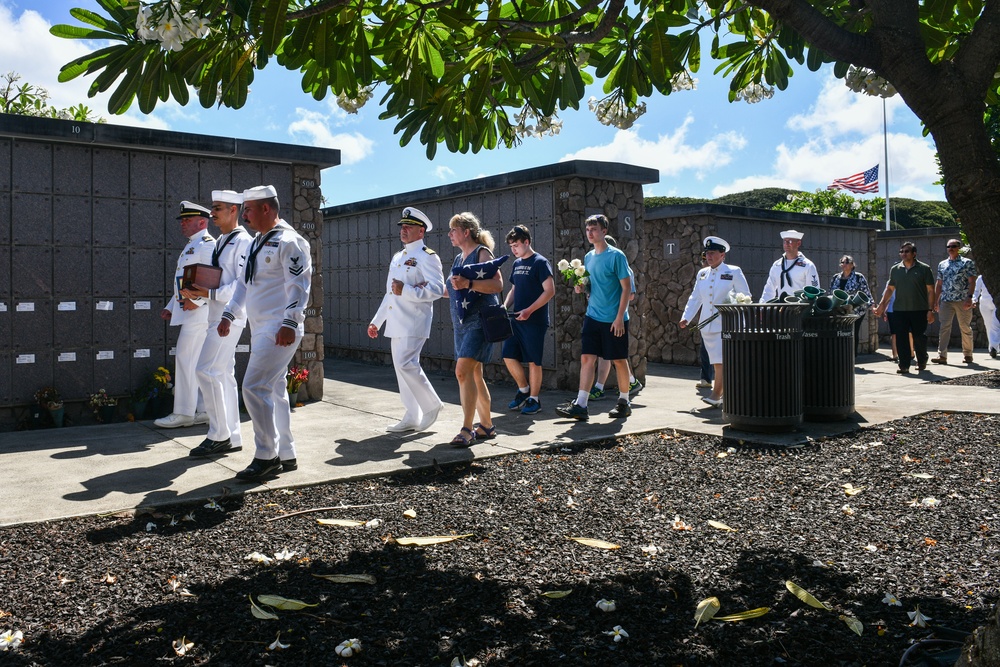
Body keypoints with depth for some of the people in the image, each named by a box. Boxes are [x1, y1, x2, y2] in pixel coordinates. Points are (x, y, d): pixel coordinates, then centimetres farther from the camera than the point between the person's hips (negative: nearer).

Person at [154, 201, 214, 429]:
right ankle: (204, 410, 15)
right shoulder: (191, 246, 23)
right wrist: (170, 307, 21)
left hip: (198, 313, -10)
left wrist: (195, 301, -22)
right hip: (189, 313, 10)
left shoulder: (207, 244, -9)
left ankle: (183, 413, -4)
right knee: (198, 363, 10)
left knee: (186, 359, -9)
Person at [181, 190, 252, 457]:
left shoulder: (242, 242, -11)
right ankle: (232, 437, 18)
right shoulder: (220, 242, 17)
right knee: (224, 375, 11)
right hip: (217, 315, 10)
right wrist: (198, 292, 4)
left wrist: (209, 294, -20)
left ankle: (219, 435, -3)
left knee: (207, 371, -12)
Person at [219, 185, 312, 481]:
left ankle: (266, 456, -3)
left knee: (255, 387, -14)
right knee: (274, 390, 12)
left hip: (280, 330, -10)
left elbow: (299, 286, -19)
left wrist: (290, 323, -25)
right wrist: (229, 315, 17)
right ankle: (286, 455, 21)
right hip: (261, 329, 10)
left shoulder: (289, 241, -12)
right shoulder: (256, 243, 18)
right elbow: (244, 284, 23)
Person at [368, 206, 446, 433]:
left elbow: (437, 289, -18)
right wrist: (376, 321, 25)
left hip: (414, 322, -9)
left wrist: (405, 291, -22)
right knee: (402, 367, 8)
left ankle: (432, 405, 1)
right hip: (397, 323, 9)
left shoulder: (427, 257, -6)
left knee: (405, 363, -17)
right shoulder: (397, 257, 21)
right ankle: (411, 418, 14)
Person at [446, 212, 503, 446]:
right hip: (461, 322, 9)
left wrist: (468, 284, -29)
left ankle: (467, 430, -17)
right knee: (474, 374, 11)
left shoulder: (482, 253, -7)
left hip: (479, 321, -9)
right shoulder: (458, 258, 18)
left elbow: (497, 285, -19)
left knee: (463, 371, -19)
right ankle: (486, 425, 22)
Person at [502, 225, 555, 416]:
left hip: (535, 321, -7)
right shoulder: (517, 263, 14)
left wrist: (529, 310, -20)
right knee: (508, 356, 4)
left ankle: (534, 399, 12)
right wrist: (505, 307, 4)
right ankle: (524, 390, 23)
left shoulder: (540, 262, -8)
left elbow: (550, 291, -14)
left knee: (533, 361, 0)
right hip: (516, 320, 7)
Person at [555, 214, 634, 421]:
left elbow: (627, 288, -11)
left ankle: (624, 402, 22)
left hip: (614, 319, -6)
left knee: (619, 360, 6)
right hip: (593, 316, 6)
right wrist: (581, 287, -1)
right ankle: (580, 405, -6)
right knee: (587, 358, -3)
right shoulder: (588, 257, 11)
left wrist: (619, 317, -16)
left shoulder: (616, 256, -9)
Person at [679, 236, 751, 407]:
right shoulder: (702, 273, 14)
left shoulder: (734, 272, 0)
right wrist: (686, 317, 7)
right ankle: (723, 393, 19)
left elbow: (745, 297, 2)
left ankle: (716, 395, -13)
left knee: (721, 360, -13)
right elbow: (695, 298, 17)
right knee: (716, 362, 9)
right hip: (707, 325, 5)